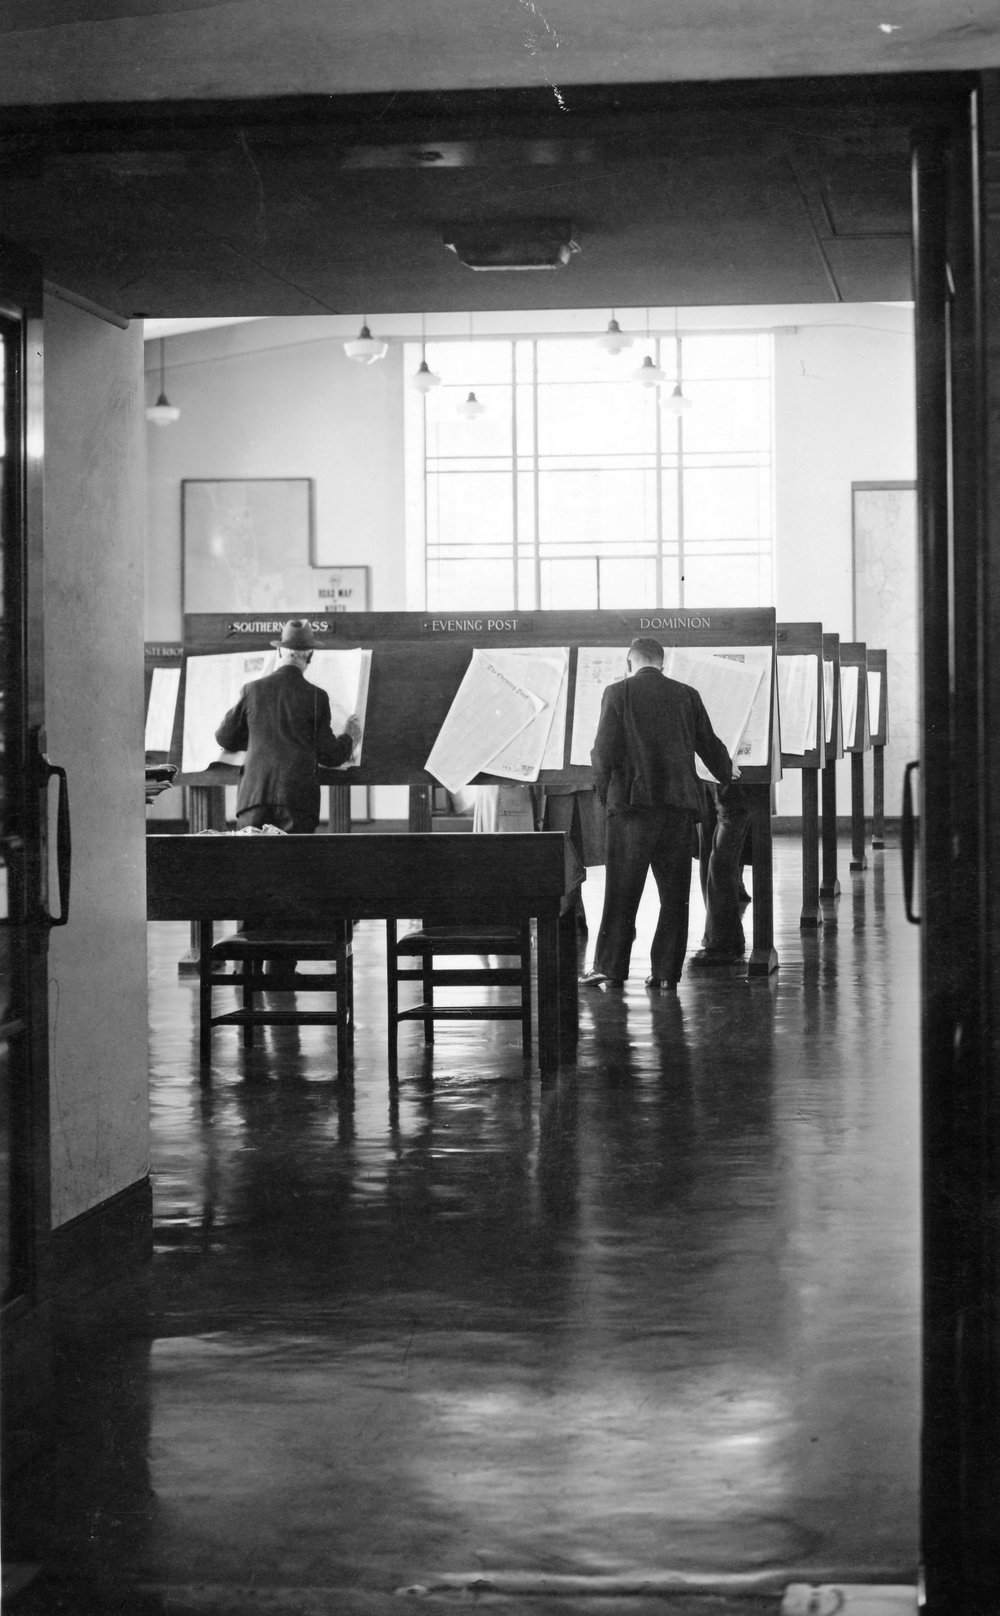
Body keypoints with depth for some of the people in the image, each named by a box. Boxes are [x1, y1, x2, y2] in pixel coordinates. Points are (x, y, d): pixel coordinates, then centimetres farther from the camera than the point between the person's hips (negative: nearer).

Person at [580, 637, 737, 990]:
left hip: (633, 801, -2)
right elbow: (709, 744, 14)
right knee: (674, 891, 8)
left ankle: (610, 967, 5)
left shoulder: (618, 692, -2)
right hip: (679, 802, 3)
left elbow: (605, 749, -7)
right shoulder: (686, 695, 7)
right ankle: (666, 971, 7)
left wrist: (603, 788, 11)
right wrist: (727, 772, 34)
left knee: (621, 889, 3)